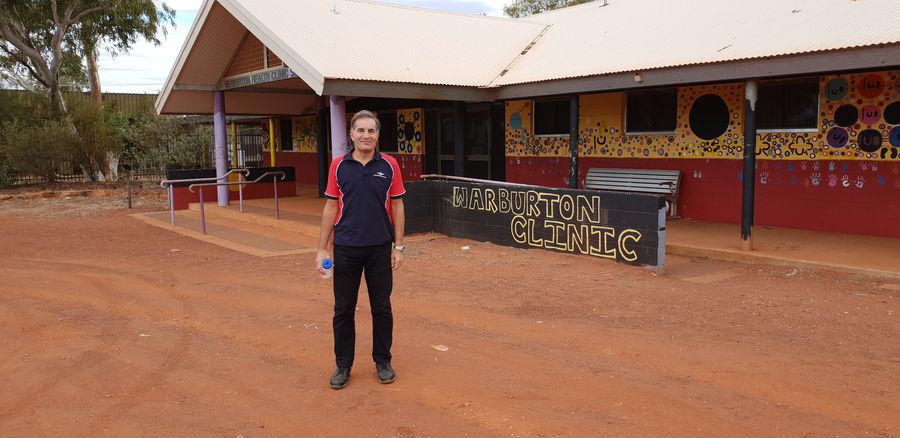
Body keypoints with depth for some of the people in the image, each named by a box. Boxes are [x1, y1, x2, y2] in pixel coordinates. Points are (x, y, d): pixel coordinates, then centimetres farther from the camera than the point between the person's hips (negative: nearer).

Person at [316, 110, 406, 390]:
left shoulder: (389, 165, -1)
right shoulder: (339, 166, 1)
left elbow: (396, 206, 2)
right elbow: (331, 208, 3)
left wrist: (398, 246, -2)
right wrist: (322, 248, 0)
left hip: (380, 248, 0)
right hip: (346, 248, 0)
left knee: (381, 308, 9)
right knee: (343, 310, 8)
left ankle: (383, 361, 25)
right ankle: (343, 365, 22)